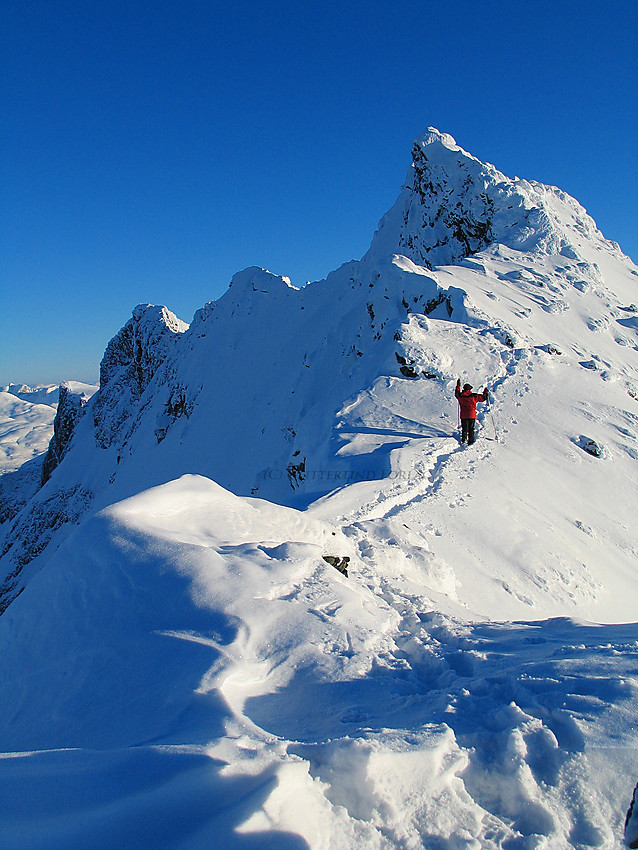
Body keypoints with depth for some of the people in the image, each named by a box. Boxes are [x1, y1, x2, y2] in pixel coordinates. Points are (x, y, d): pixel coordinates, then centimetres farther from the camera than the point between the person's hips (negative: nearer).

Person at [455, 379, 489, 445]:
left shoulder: (460, 396, -2)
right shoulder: (474, 396, -7)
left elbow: (456, 394, 23)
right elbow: (483, 398, 1)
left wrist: (458, 385, 33)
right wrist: (485, 392, 20)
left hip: (463, 416, 1)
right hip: (472, 415, -1)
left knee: (464, 429, 9)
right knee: (471, 429, 8)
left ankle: (463, 441, -3)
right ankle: (470, 441, 7)